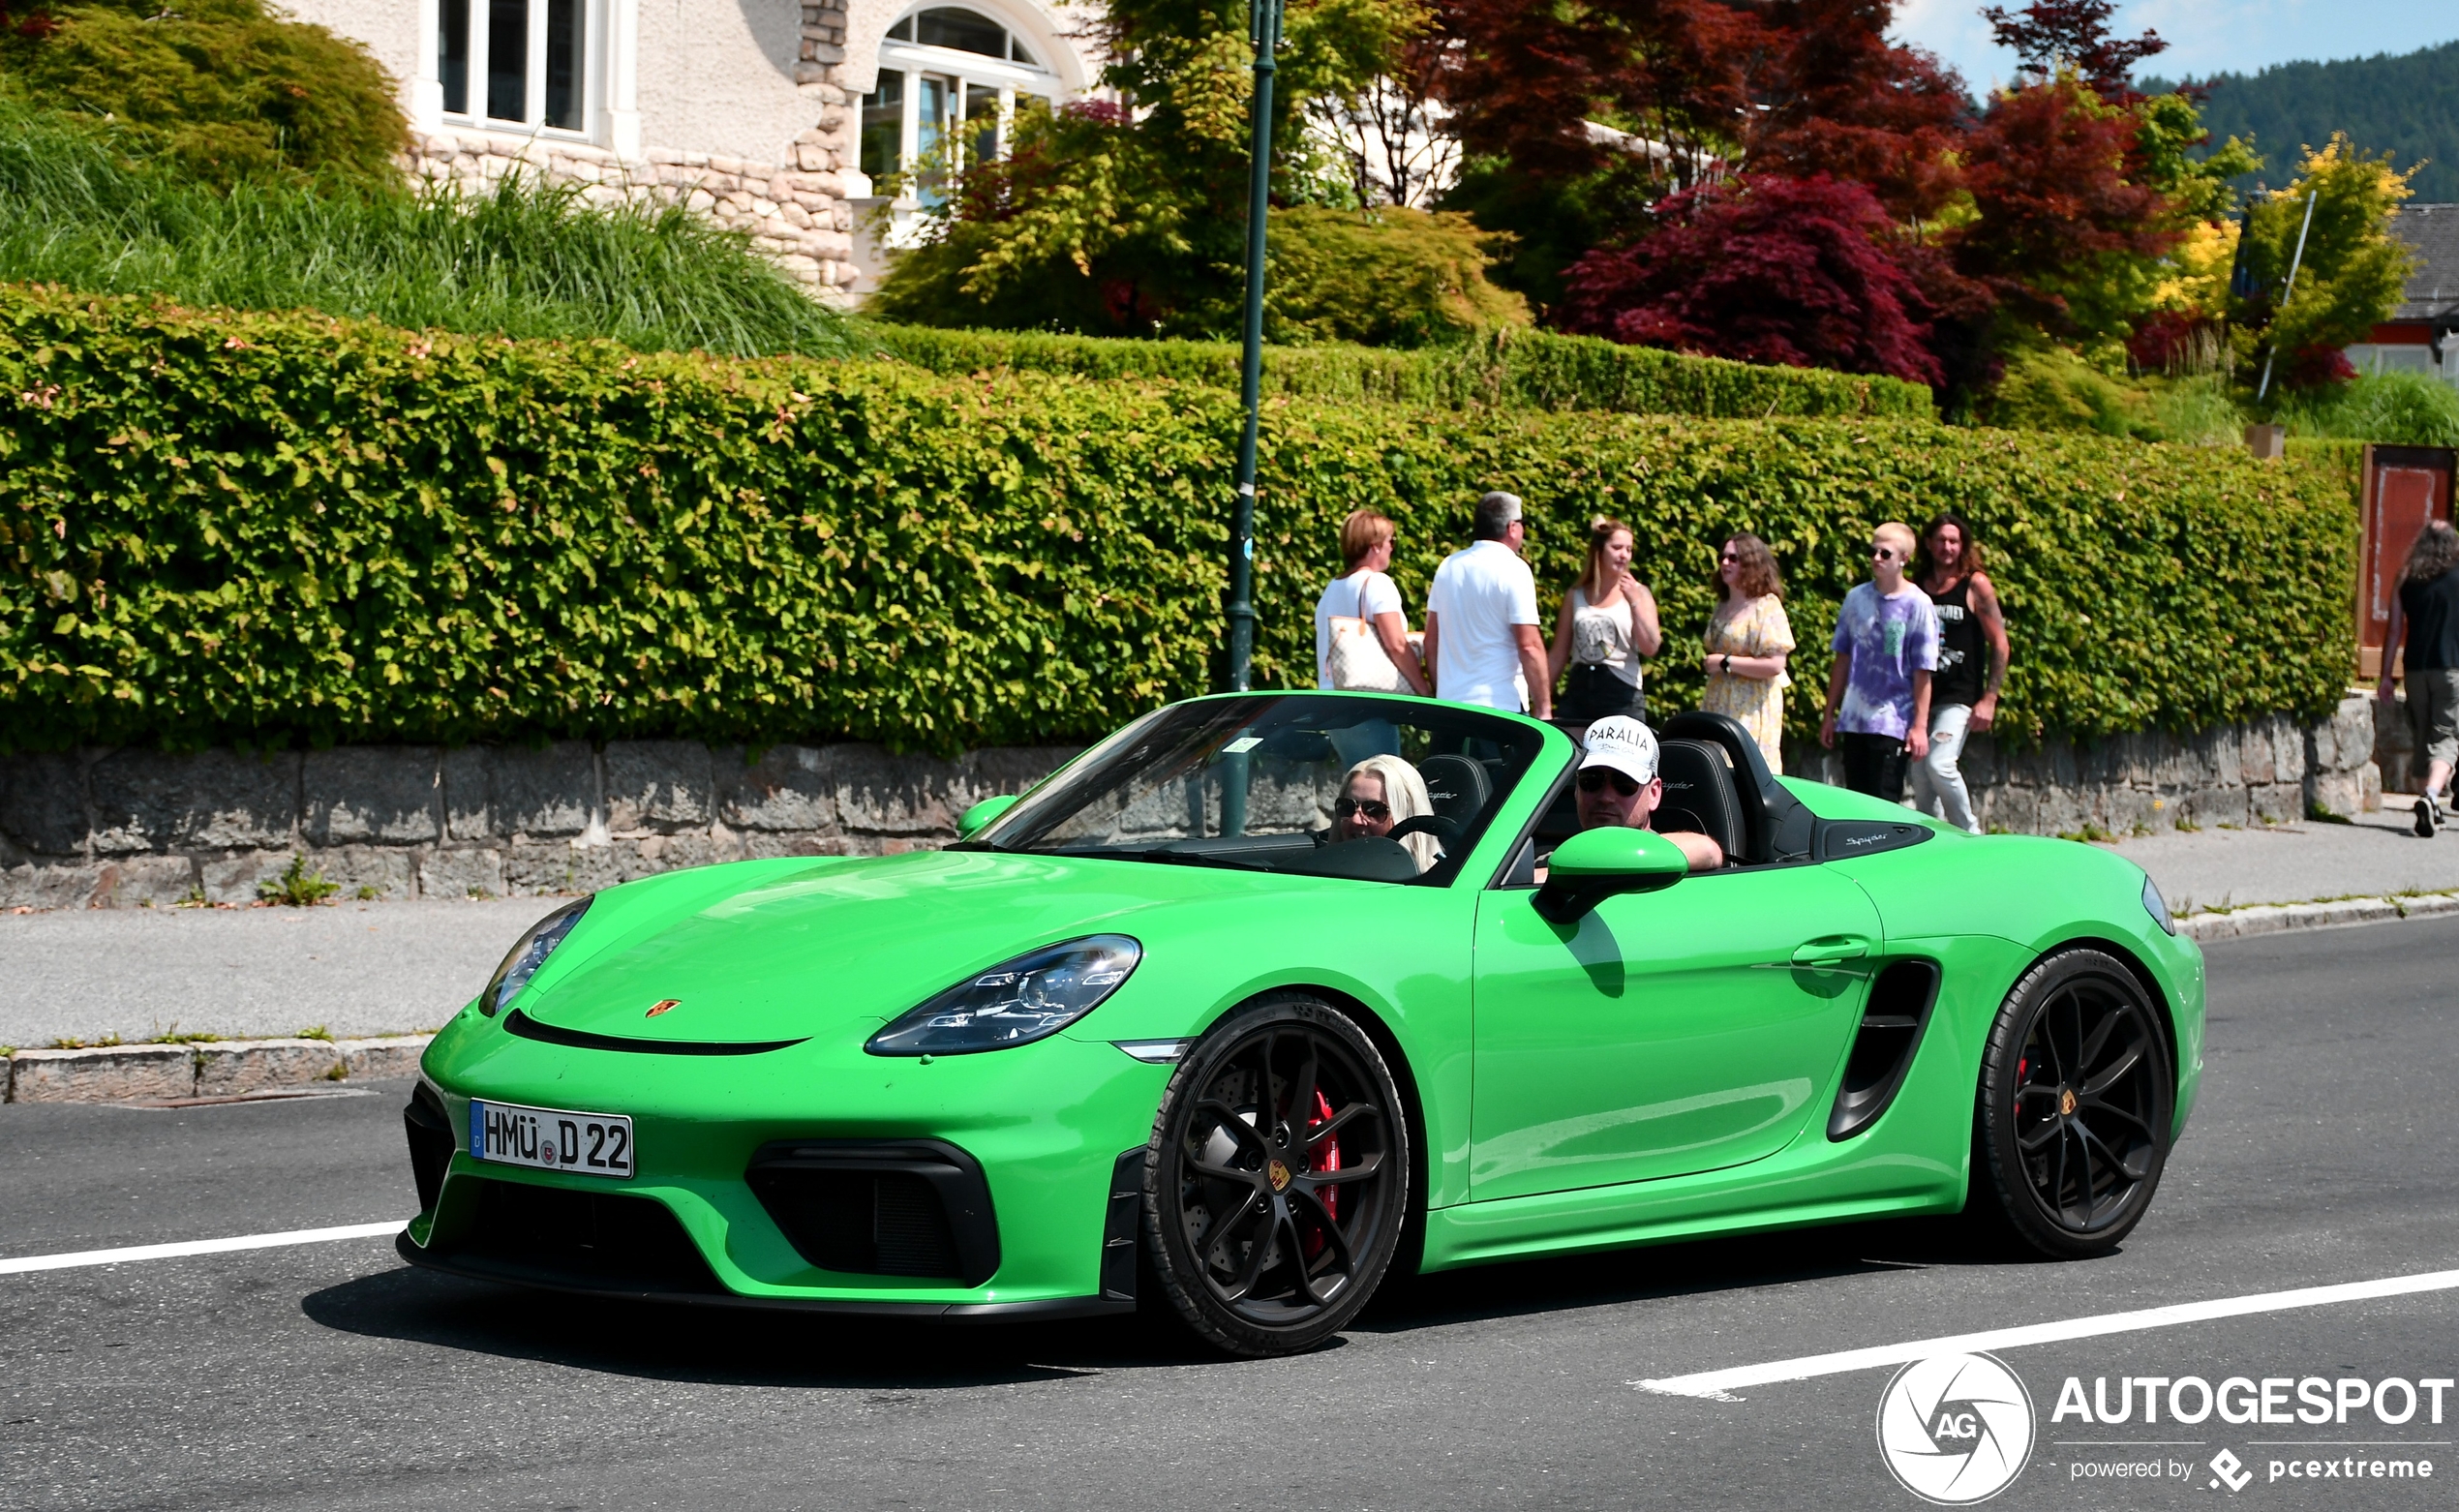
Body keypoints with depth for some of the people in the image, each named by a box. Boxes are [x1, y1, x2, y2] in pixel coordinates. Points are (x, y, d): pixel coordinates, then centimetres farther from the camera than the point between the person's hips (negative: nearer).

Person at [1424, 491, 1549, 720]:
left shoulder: (1448, 567, 10)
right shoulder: (1513, 570, -9)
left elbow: (1431, 641, 16)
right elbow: (1529, 645, -14)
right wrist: (1544, 709, -11)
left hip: (1450, 703, 6)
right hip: (1501, 705, -6)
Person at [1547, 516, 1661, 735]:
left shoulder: (1638, 593, 5)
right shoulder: (1575, 595, 10)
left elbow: (1650, 648, -8)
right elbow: (1557, 656, 12)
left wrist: (1634, 602, -14)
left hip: (1622, 698, -2)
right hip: (1577, 695, 2)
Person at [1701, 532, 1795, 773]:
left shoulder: (1766, 607, -8)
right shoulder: (1723, 609, 16)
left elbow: (1775, 665, -16)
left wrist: (1726, 663, -12)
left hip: (1750, 708, -7)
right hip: (1719, 706, 8)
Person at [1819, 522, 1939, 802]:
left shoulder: (1918, 605, -6)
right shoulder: (1856, 598, 8)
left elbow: (1923, 672, -7)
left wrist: (1919, 725, -11)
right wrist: (1829, 713, 13)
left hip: (1893, 723, -5)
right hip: (1854, 719, 5)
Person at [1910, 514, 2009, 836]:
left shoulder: (1975, 585, -1)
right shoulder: (1916, 587, 10)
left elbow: (1999, 644, -2)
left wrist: (1989, 700, -9)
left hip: (1959, 697, -5)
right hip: (1921, 697, 5)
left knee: (1940, 764, -20)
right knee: (1920, 777, 4)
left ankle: (1970, 836, -5)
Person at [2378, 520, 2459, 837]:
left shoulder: (2407, 579, 6)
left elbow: (2395, 630, 5)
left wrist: (2386, 676, 8)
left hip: (2415, 668, 3)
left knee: (2423, 736, 16)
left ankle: (2431, 805, 23)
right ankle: (2431, 795, -30)